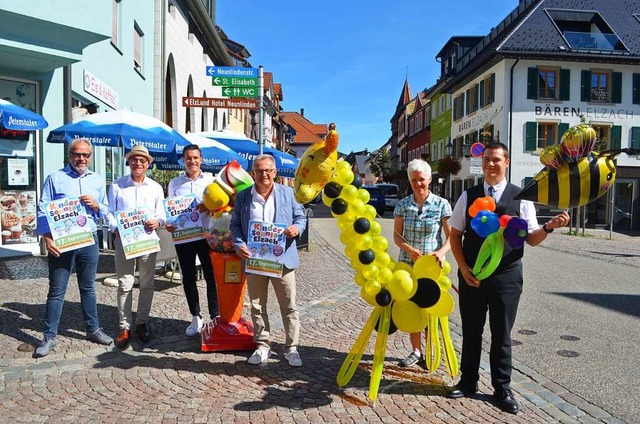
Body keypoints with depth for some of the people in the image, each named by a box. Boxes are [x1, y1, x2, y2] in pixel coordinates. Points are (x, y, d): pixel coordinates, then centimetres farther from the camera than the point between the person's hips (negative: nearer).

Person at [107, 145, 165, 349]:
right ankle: (124, 327, 9)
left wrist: (157, 221, -14)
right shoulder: (117, 185, 6)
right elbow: (110, 212, 5)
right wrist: (116, 228, -13)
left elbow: (161, 212, 9)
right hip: (123, 239, -2)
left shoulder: (155, 187, 12)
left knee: (147, 284, 8)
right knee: (125, 284, -1)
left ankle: (142, 322, 22)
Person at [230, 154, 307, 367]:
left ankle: (291, 348, 17)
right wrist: (239, 245, -11)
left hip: (282, 259, -1)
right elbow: (235, 224, 7)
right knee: (257, 306, 12)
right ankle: (262, 346, 27)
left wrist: (297, 228, -16)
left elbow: (301, 217, 7)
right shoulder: (243, 196, 5)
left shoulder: (288, 193, 3)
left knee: (289, 306, 4)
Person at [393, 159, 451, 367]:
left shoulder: (441, 204, -4)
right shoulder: (403, 205, 2)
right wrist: (409, 249, -16)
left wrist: (441, 252, -24)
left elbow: (452, 235, -5)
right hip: (407, 263, 2)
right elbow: (397, 235, 3)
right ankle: (416, 351, 23)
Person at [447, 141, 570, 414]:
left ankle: (502, 389, 25)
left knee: (502, 334, 8)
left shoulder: (521, 197, -1)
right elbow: (455, 235, 5)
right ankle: (468, 381, 31)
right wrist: (463, 268, -5)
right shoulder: (468, 196, 3)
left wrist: (549, 227, -18)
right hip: (471, 274, 2)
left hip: (506, 276, -1)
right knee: (471, 331, 13)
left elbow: (531, 239, 2)